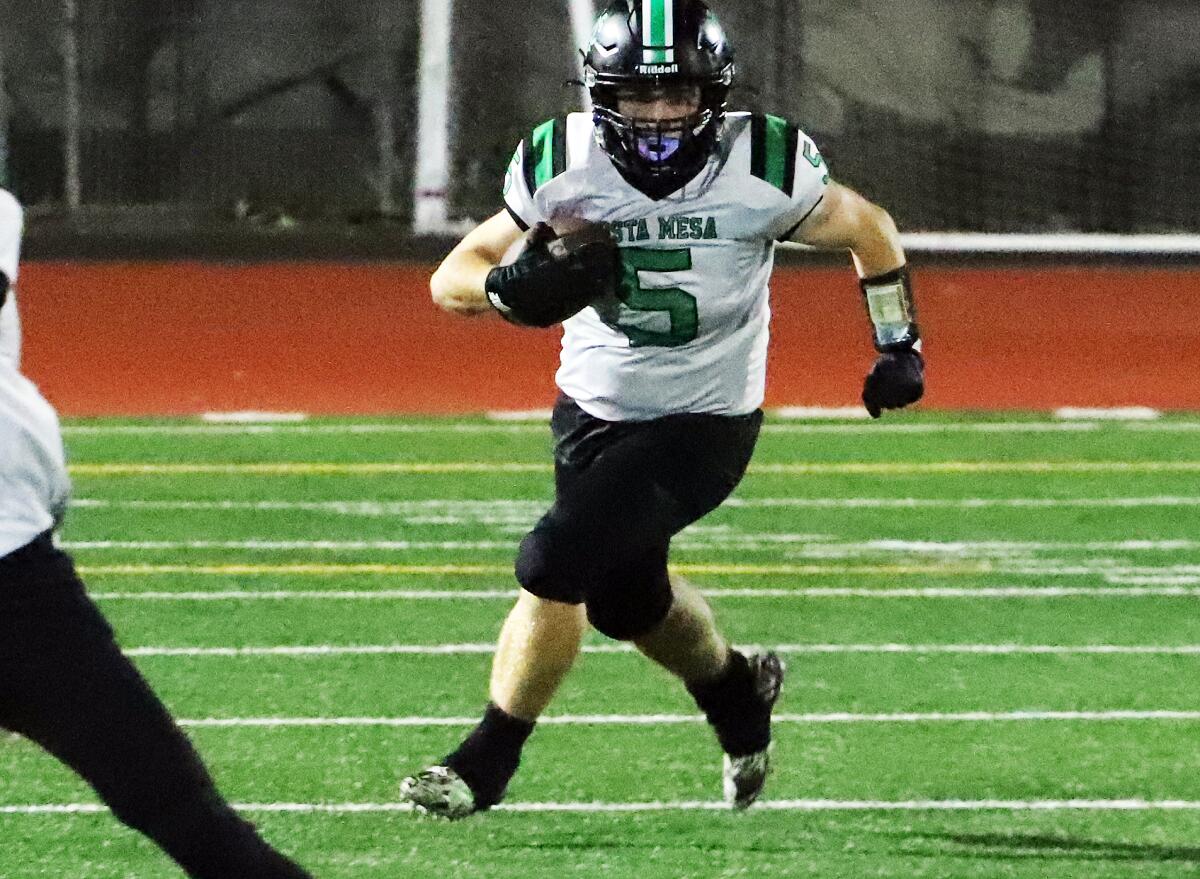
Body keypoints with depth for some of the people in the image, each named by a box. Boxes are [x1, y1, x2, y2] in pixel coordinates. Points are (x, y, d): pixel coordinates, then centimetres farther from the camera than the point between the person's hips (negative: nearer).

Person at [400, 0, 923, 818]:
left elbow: (869, 229, 0)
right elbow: (452, 280, -9)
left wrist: (899, 346, -1)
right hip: (593, 409, 4)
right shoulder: (563, 162, -14)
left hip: (703, 425, -4)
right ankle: (736, 686, 52)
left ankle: (489, 759, -3)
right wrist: (516, 287, -30)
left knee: (554, 564, -20)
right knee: (627, 599, 19)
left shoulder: (764, 165, -19)